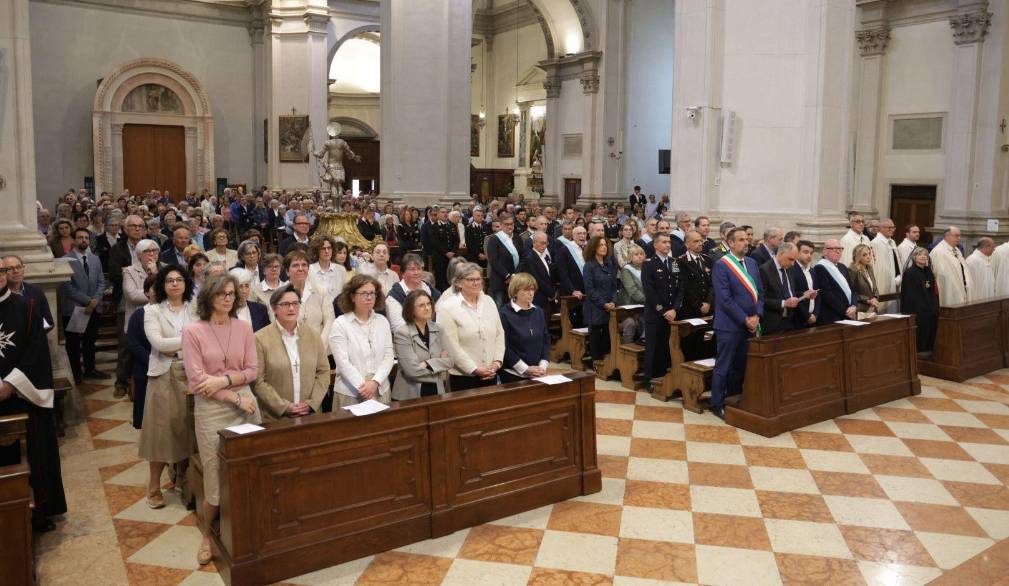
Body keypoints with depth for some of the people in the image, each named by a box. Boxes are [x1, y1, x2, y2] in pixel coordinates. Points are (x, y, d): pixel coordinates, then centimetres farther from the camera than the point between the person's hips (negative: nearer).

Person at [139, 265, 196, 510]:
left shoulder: (195, 309, 7)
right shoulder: (153, 311, 1)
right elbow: (157, 342, -12)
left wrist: (173, 348, -11)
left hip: (191, 374, 2)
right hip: (164, 375, -2)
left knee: (188, 426, 7)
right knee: (161, 428, 1)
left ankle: (183, 475, 24)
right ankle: (154, 486, 11)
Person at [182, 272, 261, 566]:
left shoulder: (243, 327, 4)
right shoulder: (193, 331, -6)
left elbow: (253, 370, 4)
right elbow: (196, 380, -10)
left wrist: (223, 380, -14)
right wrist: (236, 399, -12)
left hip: (246, 404, 3)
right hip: (211, 410, -3)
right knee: (217, 476, 2)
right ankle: (209, 535, 24)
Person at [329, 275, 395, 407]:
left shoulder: (383, 321, 7)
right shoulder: (340, 324, -4)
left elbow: (389, 356, 3)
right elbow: (343, 361, -10)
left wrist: (375, 382, -11)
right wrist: (362, 386, -16)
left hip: (380, 390, 3)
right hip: (350, 393, -3)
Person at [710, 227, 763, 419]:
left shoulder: (752, 263, 11)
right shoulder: (721, 265, -11)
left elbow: (759, 292, 11)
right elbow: (725, 299, -16)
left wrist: (757, 316, -4)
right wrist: (744, 319, -15)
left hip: (750, 325, 6)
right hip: (729, 325, -6)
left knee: (741, 367, 13)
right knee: (723, 367, 2)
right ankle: (717, 404, 13)